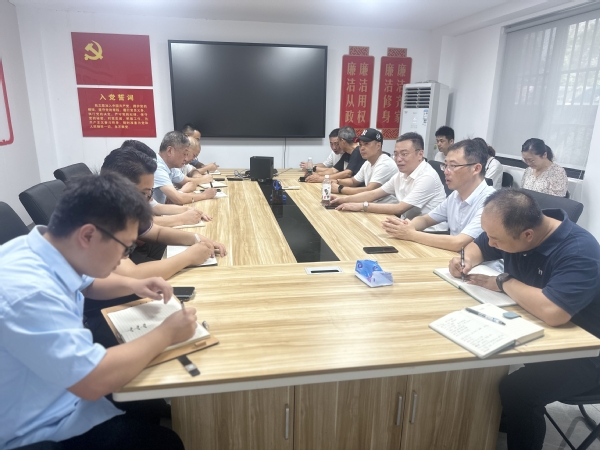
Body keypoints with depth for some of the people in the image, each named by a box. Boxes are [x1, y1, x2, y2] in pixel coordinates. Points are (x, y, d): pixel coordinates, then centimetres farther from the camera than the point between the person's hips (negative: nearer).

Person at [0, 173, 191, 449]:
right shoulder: (29, 292, -37)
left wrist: (133, 286, -2)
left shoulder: (49, 248, -8)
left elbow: (87, 283, 16)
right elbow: (95, 382, -34)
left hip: (68, 386, 8)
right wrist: (166, 334, -22)